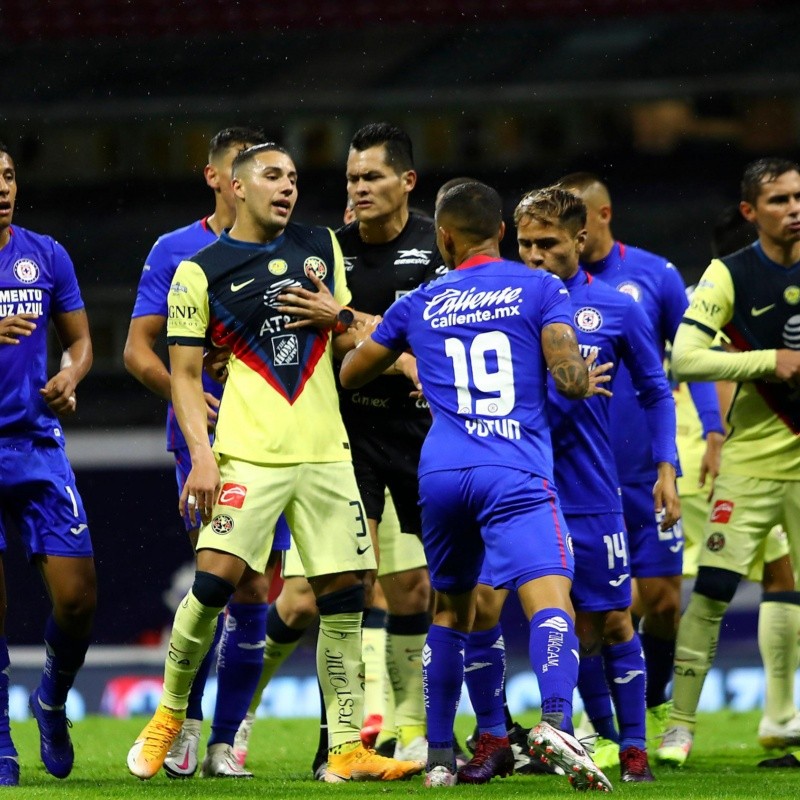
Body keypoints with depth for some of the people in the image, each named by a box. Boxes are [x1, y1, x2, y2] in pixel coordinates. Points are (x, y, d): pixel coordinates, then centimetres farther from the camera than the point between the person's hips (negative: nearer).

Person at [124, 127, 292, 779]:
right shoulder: (176, 252, 5)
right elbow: (138, 347, 2)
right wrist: (179, 391, -17)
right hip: (206, 434, -3)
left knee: (254, 590, 1)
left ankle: (223, 742, 10)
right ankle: (185, 723, -1)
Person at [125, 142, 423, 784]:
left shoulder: (321, 247, 16)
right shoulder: (200, 272, 3)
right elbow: (185, 374, 2)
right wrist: (202, 455, -9)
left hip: (325, 453, 4)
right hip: (248, 454, -4)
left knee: (343, 597, -1)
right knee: (215, 581, -16)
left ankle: (346, 749, 5)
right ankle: (169, 715, 5)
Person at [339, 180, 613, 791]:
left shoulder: (418, 305, 16)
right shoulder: (540, 289, 6)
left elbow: (350, 375, 29)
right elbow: (570, 380, -5)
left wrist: (401, 363, 50)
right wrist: (587, 377, 18)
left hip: (440, 473, 4)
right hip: (515, 471, -4)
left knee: (451, 610, 20)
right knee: (550, 597, -16)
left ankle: (439, 757, 21)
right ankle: (557, 724, -41)